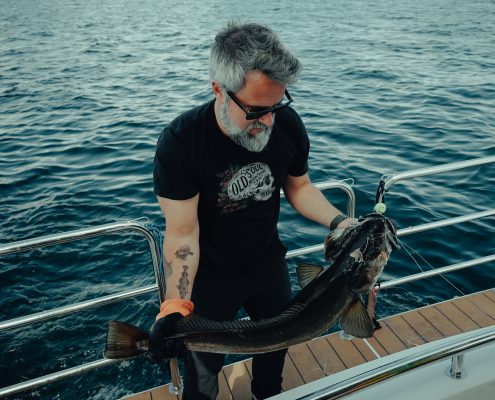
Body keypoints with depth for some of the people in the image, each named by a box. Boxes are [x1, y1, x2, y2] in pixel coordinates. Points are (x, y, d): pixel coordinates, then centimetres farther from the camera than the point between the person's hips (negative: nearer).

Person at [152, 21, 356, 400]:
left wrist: (339, 221, -16)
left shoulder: (288, 124, -17)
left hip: (268, 262, 5)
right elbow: (182, 232, -25)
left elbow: (298, 186, -2)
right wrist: (176, 304, -32)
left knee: (277, 341, 28)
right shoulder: (181, 141, -30)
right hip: (210, 274, -4)